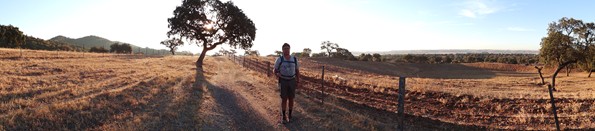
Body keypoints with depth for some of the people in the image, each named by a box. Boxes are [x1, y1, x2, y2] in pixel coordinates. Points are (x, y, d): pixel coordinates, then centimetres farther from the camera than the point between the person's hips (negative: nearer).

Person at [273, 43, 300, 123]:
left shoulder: (294, 59, 0)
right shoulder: (279, 59, -8)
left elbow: (297, 71, 9)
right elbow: (274, 70, -2)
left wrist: (298, 82, 4)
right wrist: (277, 74, -25)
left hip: (292, 81, 2)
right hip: (283, 81, -2)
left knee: (291, 99, 6)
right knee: (284, 99, 0)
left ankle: (289, 115, 23)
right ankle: (284, 116, 14)